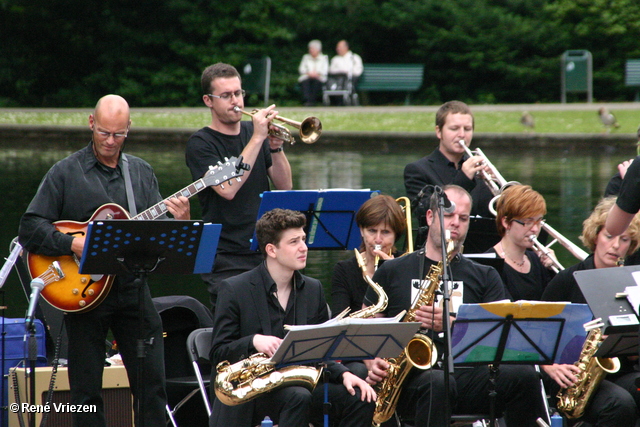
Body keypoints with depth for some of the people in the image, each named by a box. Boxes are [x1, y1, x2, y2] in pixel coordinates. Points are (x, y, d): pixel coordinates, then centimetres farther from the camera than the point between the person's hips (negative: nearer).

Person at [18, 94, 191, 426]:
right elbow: (29, 228, -5)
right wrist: (72, 243, -18)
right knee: (86, 390, 2)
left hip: (133, 289, 3)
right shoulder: (65, 173, 0)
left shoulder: (142, 172, 12)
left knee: (152, 383, 0)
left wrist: (180, 222, -10)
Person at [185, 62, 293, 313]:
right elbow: (227, 189, -21)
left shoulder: (253, 132, 12)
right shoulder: (200, 144, -4)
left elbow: (285, 186, 7)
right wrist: (257, 139, -19)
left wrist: (275, 148, -10)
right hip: (227, 261, -5)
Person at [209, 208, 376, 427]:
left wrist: (343, 374, -7)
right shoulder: (234, 290, -4)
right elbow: (218, 353, -5)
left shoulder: (313, 290, 12)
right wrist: (253, 342, -25)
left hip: (298, 383, 6)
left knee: (360, 400, -17)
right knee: (298, 398, -35)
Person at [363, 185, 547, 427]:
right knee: (436, 384, -39)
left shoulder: (485, 277, 18)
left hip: (468, 374, 2)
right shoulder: (393, 272, 16)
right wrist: (374, 364, -5)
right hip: (413, 377, -2)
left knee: (523, 377, -29)